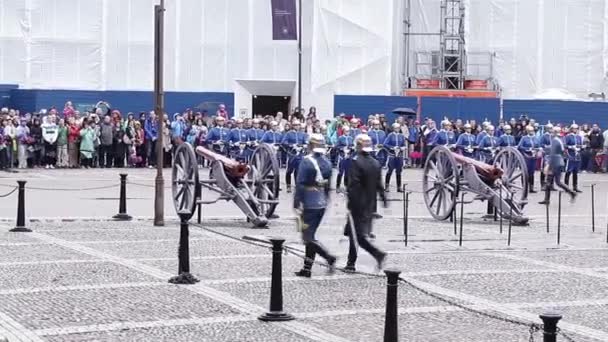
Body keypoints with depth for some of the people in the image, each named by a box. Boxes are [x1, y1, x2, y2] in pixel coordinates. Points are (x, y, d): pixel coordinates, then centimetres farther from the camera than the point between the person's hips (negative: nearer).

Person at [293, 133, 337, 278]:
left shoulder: (306, 162, -14)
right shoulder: (327, 163, 7)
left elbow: (300, 185, -15)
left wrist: (296, 205, -12)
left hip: (309, 205, -7)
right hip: (322, 205, 7)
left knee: (308, 237, -2)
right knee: (310, 236, 14)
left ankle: (329, 258, -17)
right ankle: (307, 269, 16)